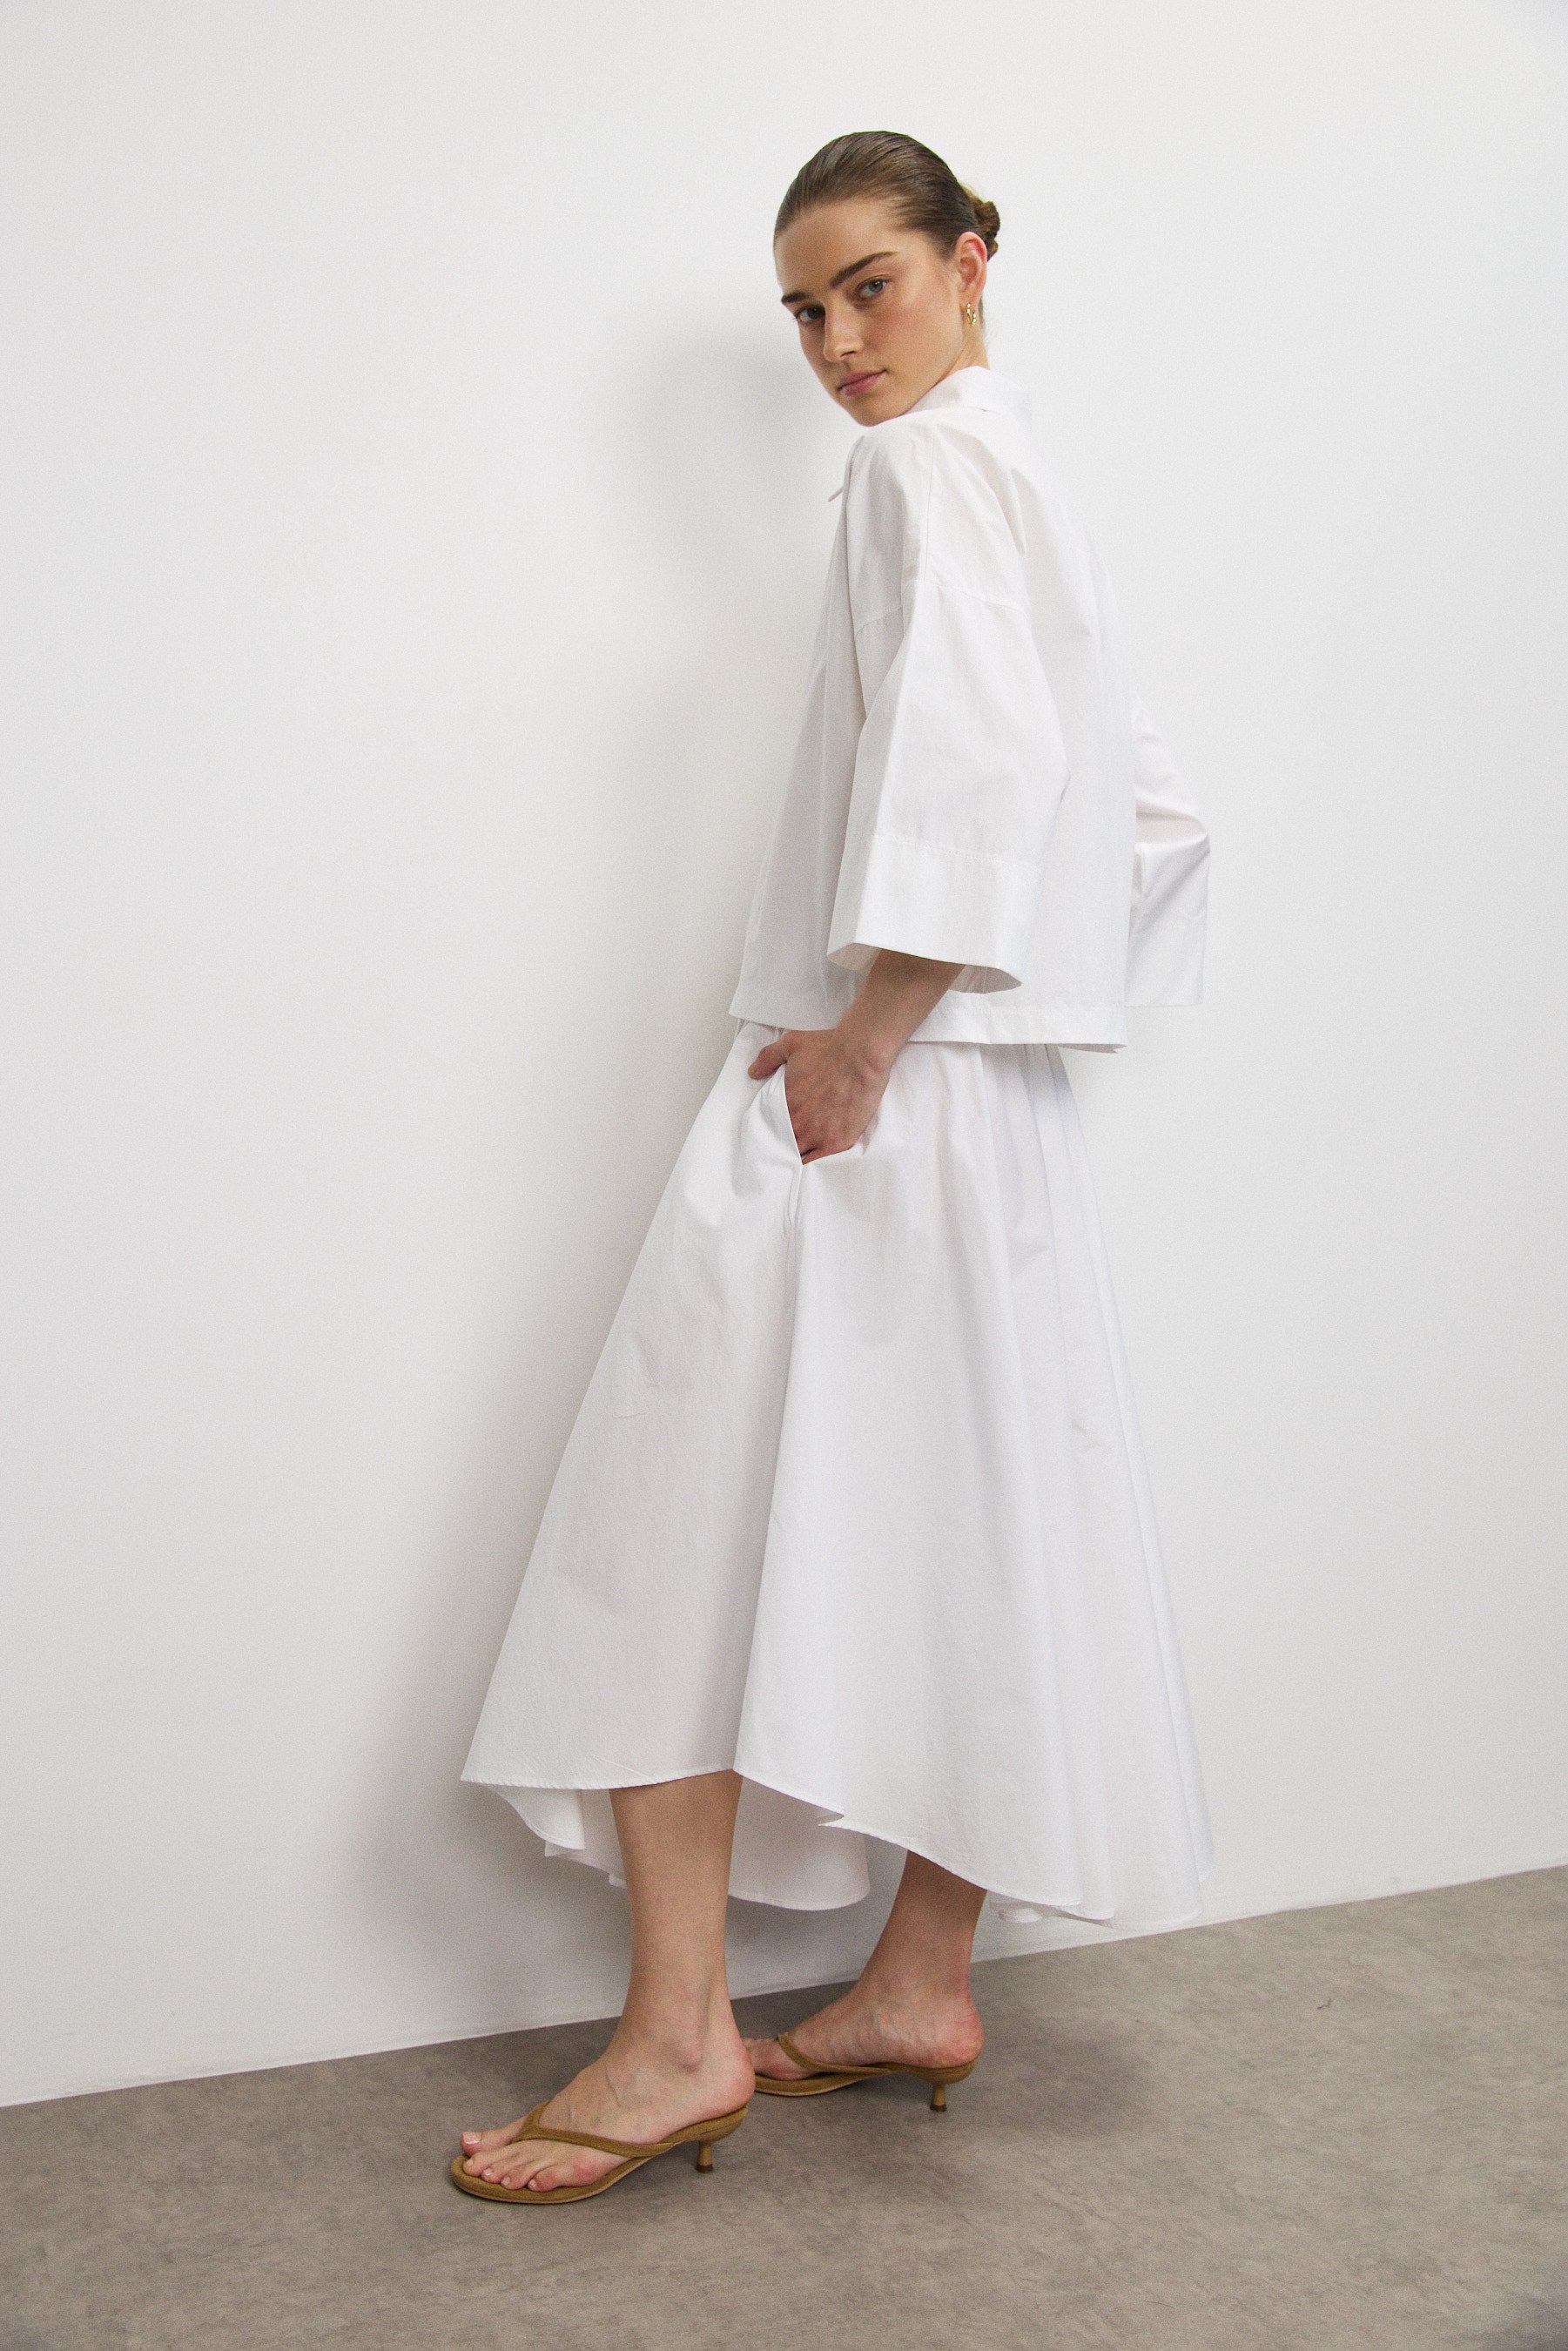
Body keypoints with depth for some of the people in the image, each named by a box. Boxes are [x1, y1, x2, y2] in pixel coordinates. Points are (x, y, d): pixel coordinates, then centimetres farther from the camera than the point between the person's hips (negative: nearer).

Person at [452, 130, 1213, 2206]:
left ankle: (676, 2035, -3)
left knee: (682, 1509, -6)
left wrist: (868, 1031, -20)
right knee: (957, 1522, 10)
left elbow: (978, 752, -21)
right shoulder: (1033, 493, 23)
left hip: (877, 1093, -10)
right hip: (1001, 1105, 10)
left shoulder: (932, 463, -5)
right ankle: (923, 1986, 20)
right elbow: (1157, 813, 25)